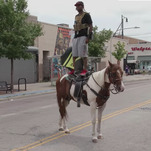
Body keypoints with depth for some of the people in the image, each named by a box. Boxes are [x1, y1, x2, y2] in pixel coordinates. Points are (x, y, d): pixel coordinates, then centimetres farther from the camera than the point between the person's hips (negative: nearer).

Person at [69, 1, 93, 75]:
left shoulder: (86, 15, -1)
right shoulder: (76, 16, 22)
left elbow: (90, 26, -7)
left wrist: (89, 37, -15)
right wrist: (74, 36, 18)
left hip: (83, 36, -8)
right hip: (76, 37, 8)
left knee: (83, 54, -9)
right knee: (74, 54, 6)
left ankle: (85, 70, -4)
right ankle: (73, 70, 12)